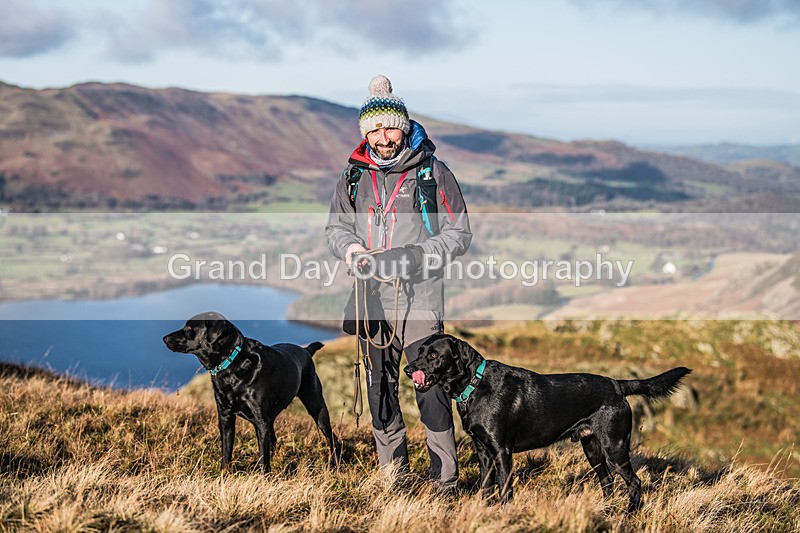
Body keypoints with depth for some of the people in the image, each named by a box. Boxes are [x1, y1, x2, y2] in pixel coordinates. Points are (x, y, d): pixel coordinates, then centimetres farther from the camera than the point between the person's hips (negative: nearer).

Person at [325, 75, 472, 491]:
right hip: (372, 300, 5)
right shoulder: (354, 176, 9)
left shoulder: (432, 172, -2)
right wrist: (349, 247, -4)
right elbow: (336, 225, 19)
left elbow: (459, 234, -1)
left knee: (431, 391, -8)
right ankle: (393, 475, 23)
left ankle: (445, 480, 1)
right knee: (380, 391, 11)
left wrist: (416, 256, -17)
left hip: (420, 299, -4)